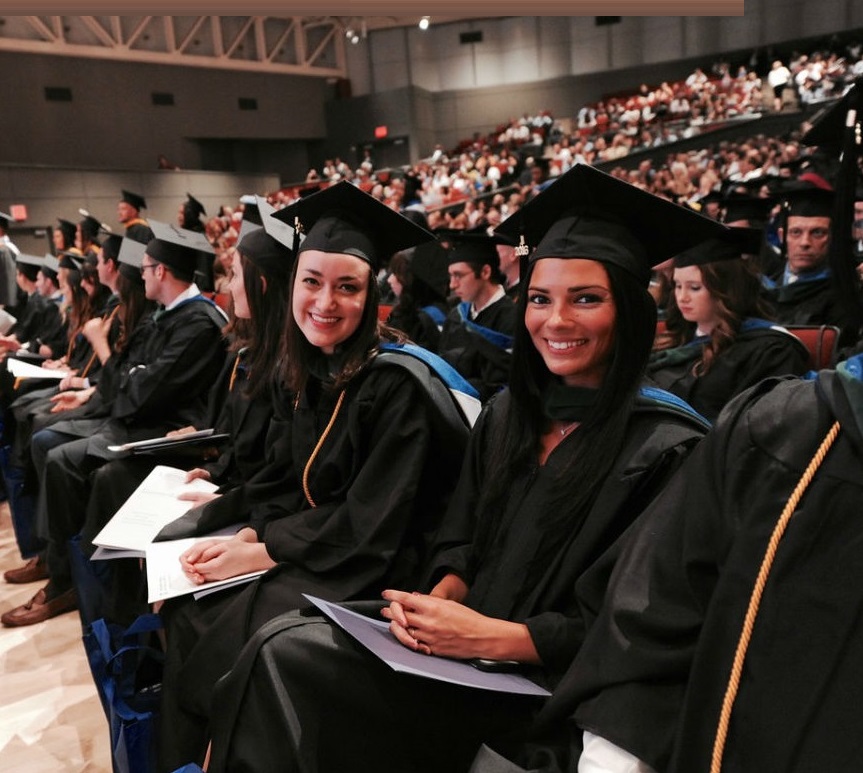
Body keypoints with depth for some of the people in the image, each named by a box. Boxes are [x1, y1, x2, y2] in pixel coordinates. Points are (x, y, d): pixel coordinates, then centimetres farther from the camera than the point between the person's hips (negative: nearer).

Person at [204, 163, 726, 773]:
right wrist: (438, 598, -8)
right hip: (461, 641, 6)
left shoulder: (665, 449, -13)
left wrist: (490, 637, -20)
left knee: (287, 659, -18)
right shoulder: (505, 416, 7)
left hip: (547, 685, -6)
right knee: (284, 645, -14)